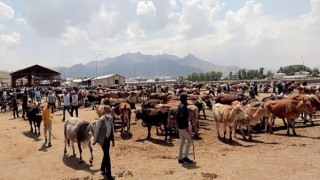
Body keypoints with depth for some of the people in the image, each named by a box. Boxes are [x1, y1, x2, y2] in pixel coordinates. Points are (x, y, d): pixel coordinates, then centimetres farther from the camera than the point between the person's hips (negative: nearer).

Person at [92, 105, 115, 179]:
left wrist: (113, 140, 10)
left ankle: (103, 169, 41)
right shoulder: (101, 120, -21)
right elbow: (96, 130, -13)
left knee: (106, 154, 19)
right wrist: (95, 141, -7)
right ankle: (108, 175, 3)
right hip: (103, 139, -7)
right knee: (107, 156, -6)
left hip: (108, 138, 7)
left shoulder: (111, 118, -2)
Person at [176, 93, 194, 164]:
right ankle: (185, 157, -1)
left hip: (179, 126, 9)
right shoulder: (184, 106, -17)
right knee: (189, 140, 0)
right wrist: (186, 127, -22)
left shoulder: (179, 106, 13)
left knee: (182, 141, 13)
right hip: (183, 127, -9)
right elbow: (183, 117, -25)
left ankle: (180, 158, 16)